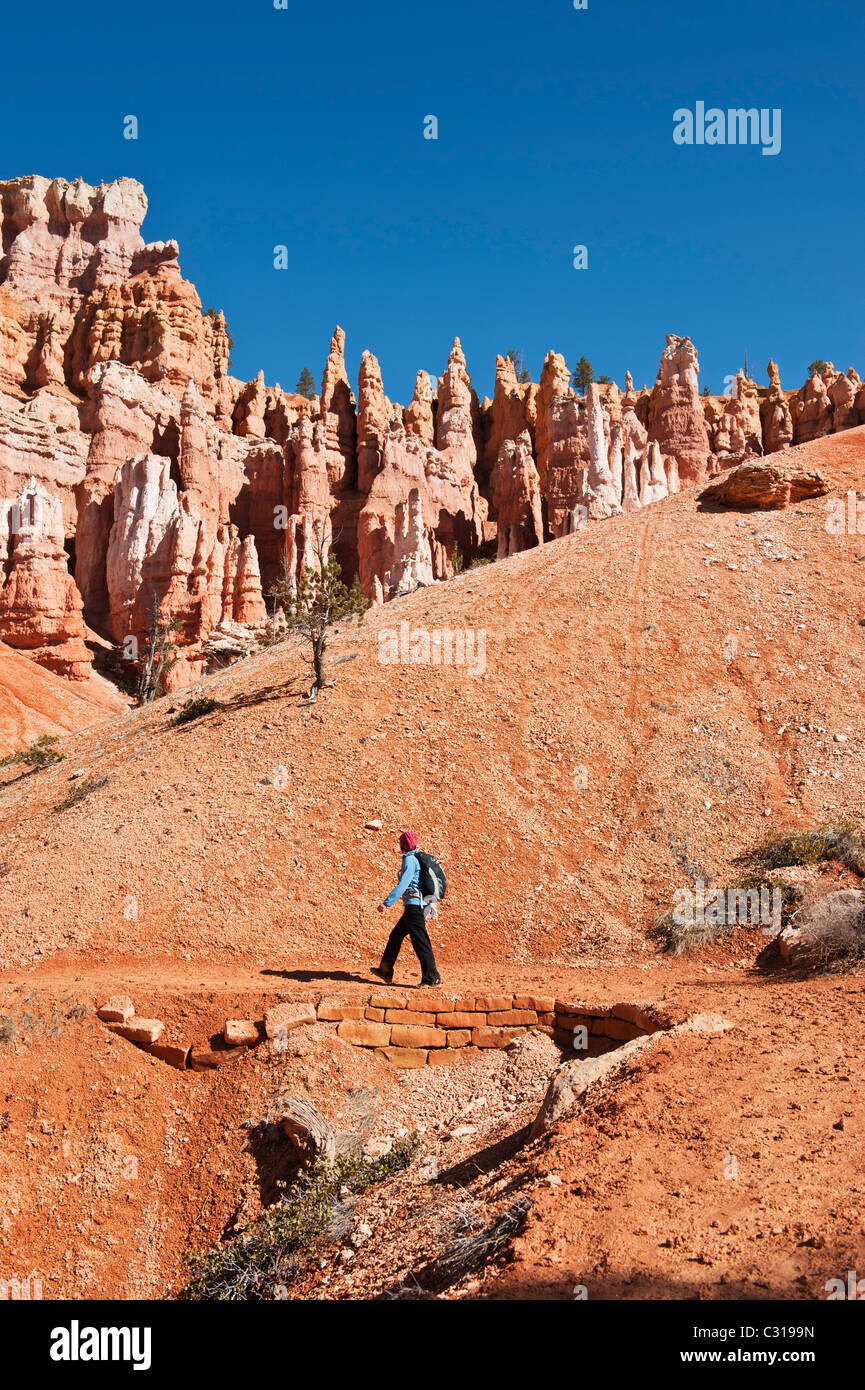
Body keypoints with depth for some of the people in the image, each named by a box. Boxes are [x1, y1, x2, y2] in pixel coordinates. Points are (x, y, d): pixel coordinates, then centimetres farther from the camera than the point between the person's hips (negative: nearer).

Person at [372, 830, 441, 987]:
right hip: (414, 907, 10)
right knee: (395, 937, 17)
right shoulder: (416, 859, 16)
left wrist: (387, 903, -25)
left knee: (420, 942, -7)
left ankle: (432, 977, -5)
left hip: (413, 906, -10)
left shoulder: (410, 860, -13)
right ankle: (386, 971, 26)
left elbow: (402, 885, -22)